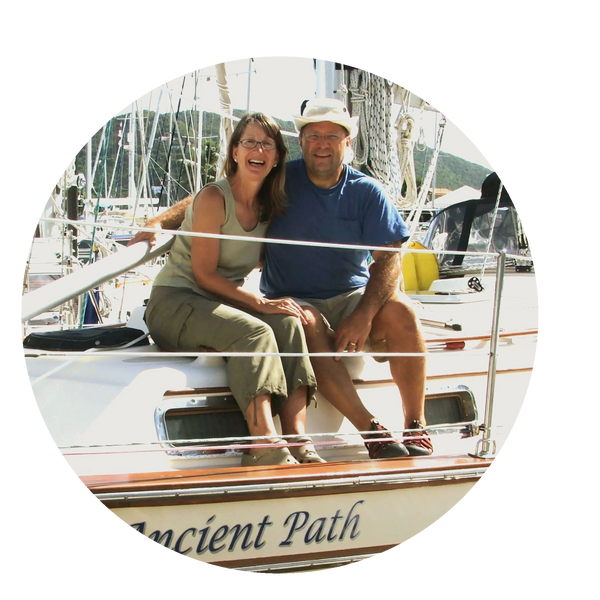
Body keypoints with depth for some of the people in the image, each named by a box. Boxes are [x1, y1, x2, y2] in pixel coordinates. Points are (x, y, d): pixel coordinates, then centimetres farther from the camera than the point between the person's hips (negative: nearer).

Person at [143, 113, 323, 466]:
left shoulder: (269, 207, 9)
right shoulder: (214, 198, -11)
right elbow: (203, 275, -14)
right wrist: (260, 304, -20)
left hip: (222, 304, 6)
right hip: (175, 302, -6)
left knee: (287, 324, -23)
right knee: (254, 332, -33)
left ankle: (298, 443, -34)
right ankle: (265, 448, -46)